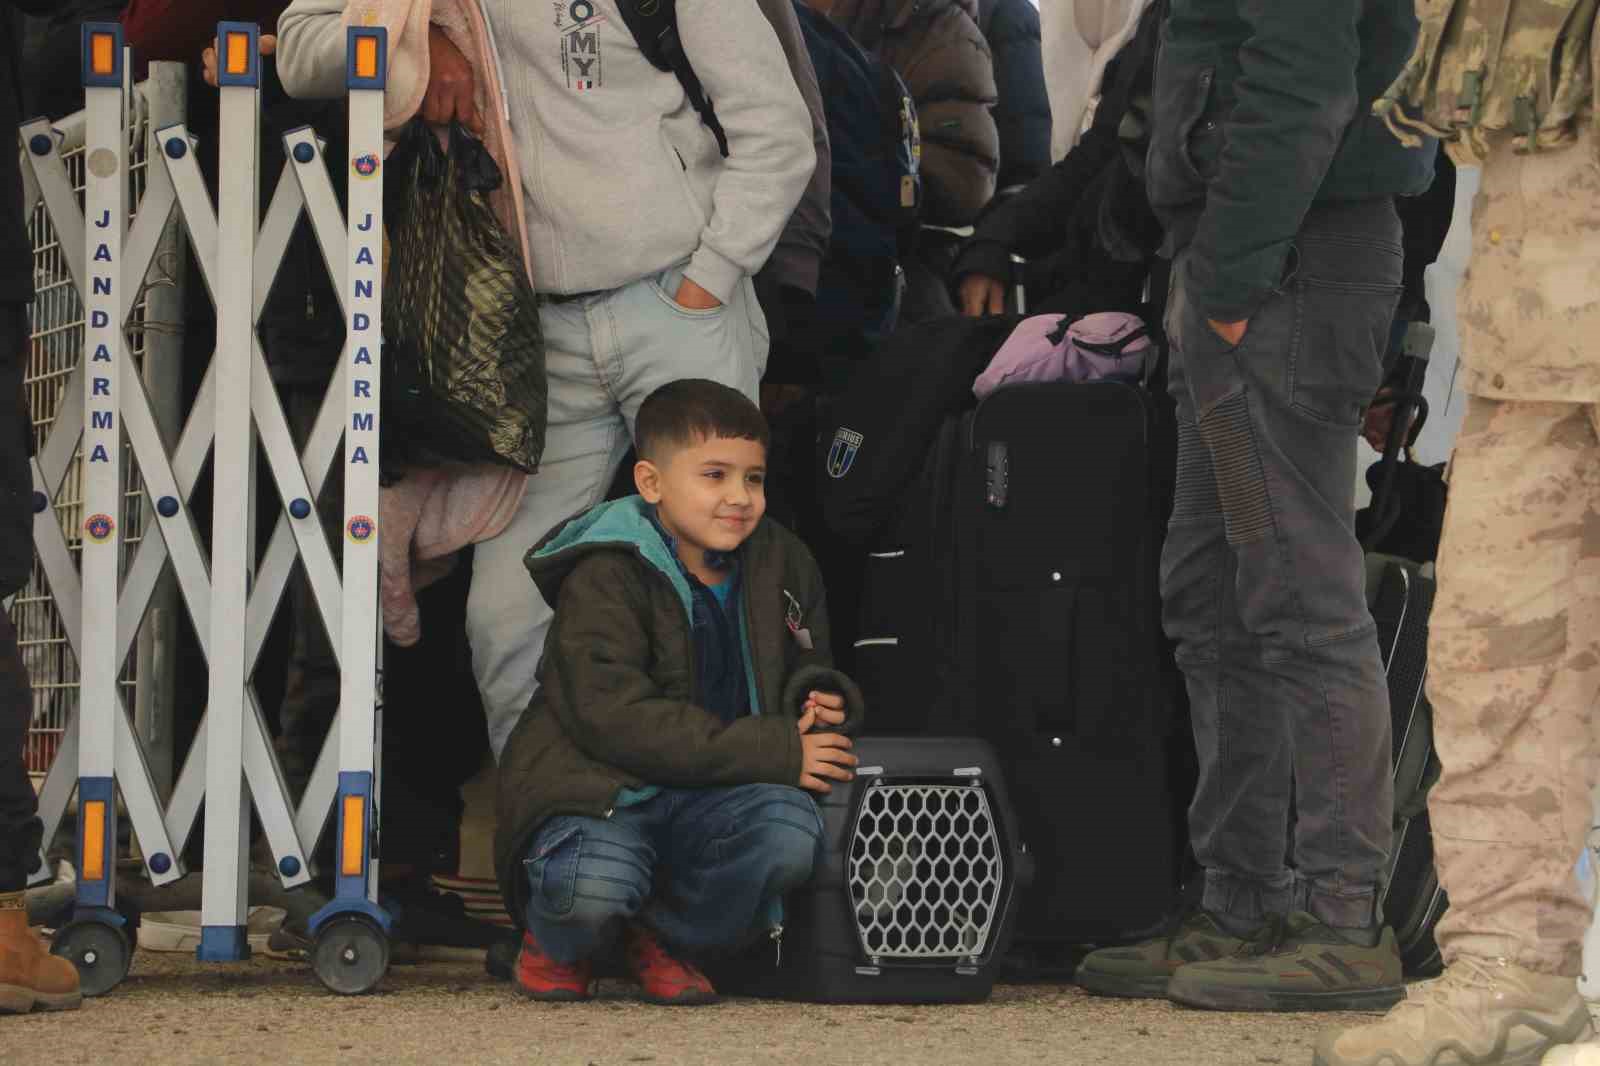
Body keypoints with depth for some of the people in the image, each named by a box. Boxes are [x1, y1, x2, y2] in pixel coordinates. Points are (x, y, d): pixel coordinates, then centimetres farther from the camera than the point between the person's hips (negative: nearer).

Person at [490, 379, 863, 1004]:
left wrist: (819, 700, -2)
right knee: (597, 884, -38)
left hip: (704, 799, 5)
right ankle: (556, 940, 4)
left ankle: (662, 939, 0)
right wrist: (774, 751, -25)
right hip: (598, 788, -5)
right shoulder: (604, 579, -11)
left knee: (789, 829, -30)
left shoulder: (782, 565, 10)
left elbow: (804, 671, 28)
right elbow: (616, 718, -23)